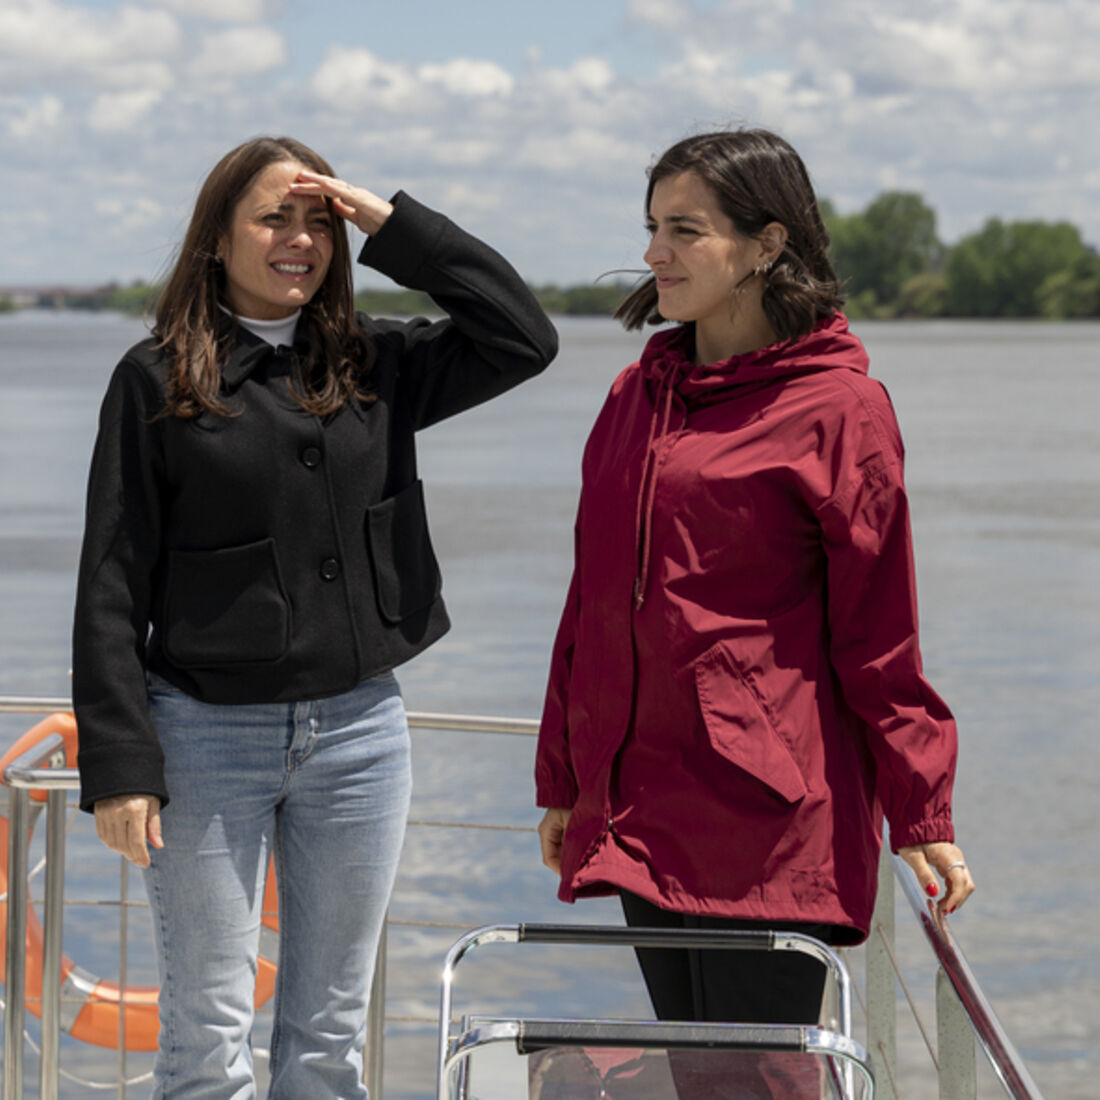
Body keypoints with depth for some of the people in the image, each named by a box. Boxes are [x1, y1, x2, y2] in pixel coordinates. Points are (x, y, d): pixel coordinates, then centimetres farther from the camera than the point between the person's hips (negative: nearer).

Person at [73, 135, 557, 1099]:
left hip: (359, 728, 3)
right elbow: (113, 587, -4)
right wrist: (119, 764, -11)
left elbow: (524, 338, -2)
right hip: (208, 733, -3)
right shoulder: (157, 381, -2)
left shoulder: (374, 368, 8)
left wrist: (387, 223, -4)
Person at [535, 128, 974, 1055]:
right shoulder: (638, 396, 12)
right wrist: (564, 779, 18)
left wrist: (921, 816, -7)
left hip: (769, 814, -6)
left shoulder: (837, 407, -7)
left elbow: (878, 629, -6)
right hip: (639, 812, 6)